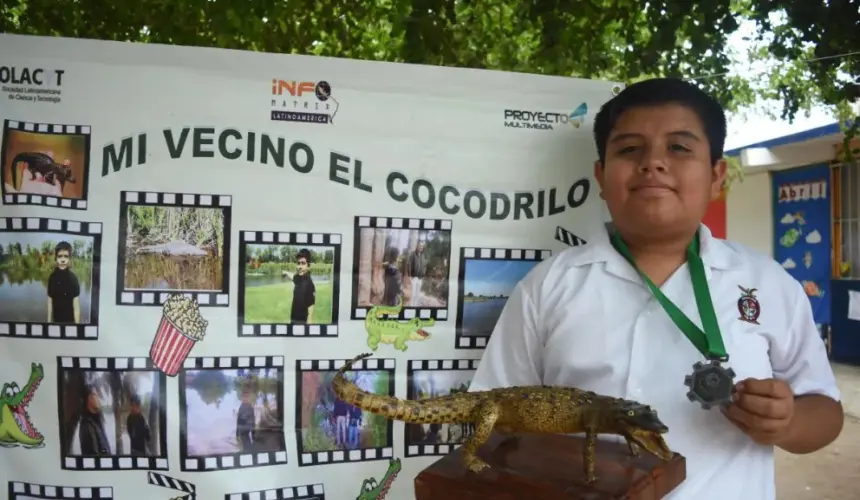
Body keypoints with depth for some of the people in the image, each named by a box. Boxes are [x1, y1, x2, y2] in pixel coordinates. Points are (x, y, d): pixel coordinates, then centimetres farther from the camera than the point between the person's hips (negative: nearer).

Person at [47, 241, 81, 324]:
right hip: (56, 320, 4)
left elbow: (76, 307, -9)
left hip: (70, 321, -4)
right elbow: (50, 303, 7)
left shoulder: (73, 279, -11)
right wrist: (49, 321, 8)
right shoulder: (52, 278, 0)